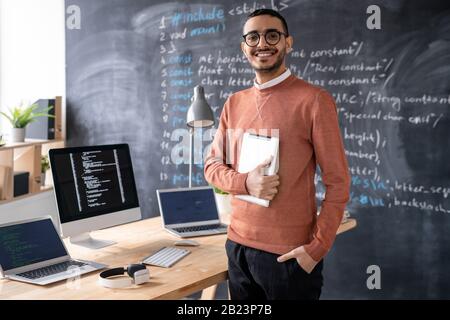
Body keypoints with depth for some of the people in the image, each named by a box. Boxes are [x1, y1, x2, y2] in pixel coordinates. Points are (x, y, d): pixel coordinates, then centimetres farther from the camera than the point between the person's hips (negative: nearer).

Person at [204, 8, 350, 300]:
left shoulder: (314, 100, -9)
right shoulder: (234, 104, 7)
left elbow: (338, 182, -9)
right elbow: (212, 165, 10)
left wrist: (317, 248, -14)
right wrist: (245, 182, -11)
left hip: (289, 255, -5)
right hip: (238, 246, 5)